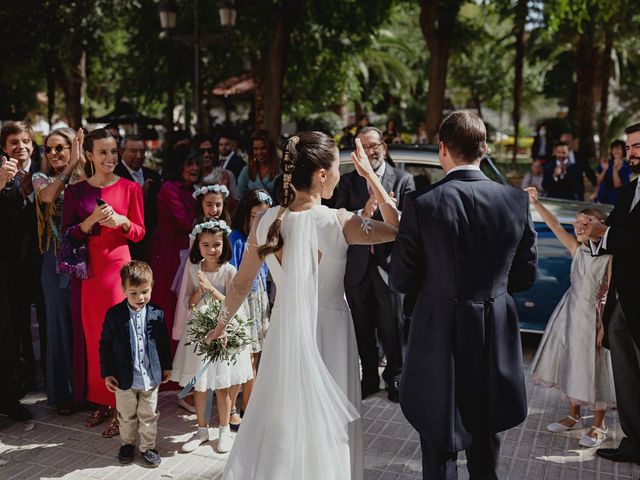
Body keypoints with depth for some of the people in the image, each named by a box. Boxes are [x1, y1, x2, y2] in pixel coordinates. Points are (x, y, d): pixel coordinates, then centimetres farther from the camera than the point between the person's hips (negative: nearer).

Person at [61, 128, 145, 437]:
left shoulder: (130, 188, 2)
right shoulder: (76, 191, 6)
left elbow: (139, 234, 4)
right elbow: (68, 235, 2)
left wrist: (122, 221, -16)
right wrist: (92, 219, -14)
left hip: (119, 266, -2)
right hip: (88, 270, 2)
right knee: (93, 336, 6)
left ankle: (120, 406, 7)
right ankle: (101, 401, 19)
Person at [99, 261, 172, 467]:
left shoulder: (157, 313, -8)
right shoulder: (114, 315, -12)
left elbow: (163, 342, 3)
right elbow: (105, 345, -5)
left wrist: (166, 367, 8)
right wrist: (107, 373, -5)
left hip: (151, 377, 1)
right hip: (125, 378, -1)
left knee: (149, 415, 14)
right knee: (127, 415, 18)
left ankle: (147, 446, 31)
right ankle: (127, 444, 39)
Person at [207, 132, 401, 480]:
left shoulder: (265, 222, -9)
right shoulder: (340, 223, -19)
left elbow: (240, 285, 1)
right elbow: (398, 228, -5)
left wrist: (221, 323, 18)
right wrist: (370, 175, -3)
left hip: (285, 332, 3)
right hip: (328, 331, -3)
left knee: (278, 416, 22)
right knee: (325, 424, 15)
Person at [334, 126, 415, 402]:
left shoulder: (403, 180, -1)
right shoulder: (347, 182, 4)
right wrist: (362, 213, -26)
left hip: (389, 264, -2)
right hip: (357, 265, 2)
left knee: (392, 326, 10)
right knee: (363, 327, 15)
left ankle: (394, 377, 30)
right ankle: (369, 378, 32)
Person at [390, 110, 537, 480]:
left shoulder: (423, 203, -15)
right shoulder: (517, 201, -7)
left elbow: (402, 280, -9)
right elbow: (525, 276, 1)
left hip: (440, 336, -3)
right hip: (496, 337, 3)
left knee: (440, 439, 14)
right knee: (485, 441, 24)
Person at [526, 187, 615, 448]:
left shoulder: (610, 257, -12)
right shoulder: (577, 249, 0)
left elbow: (611, 295, -13)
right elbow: (554, 226, -7)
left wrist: (604, 327, -16)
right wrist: (536, 203, -17)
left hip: (593, 315, -5)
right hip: (571, 311, 6)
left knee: (593, 367, 3)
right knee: (569, 364, 14)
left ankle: (598, 425, 20)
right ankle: (573, 416, 32)